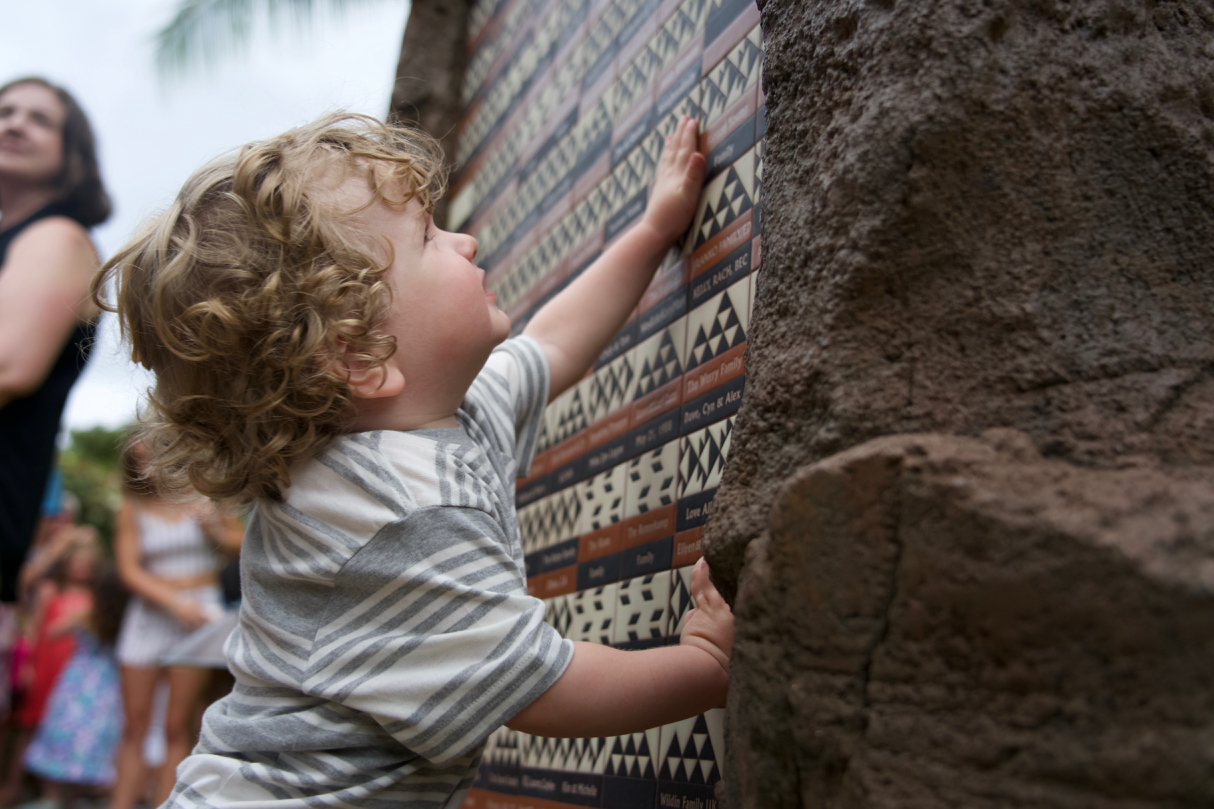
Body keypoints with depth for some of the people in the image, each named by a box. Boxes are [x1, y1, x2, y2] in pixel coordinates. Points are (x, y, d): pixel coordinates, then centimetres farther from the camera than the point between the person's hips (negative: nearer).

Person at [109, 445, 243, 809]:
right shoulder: (132, 509, 4)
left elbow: (243, 543, 11)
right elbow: (129, 571, -4)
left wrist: (215, 530, -11)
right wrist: (175, 601, -17)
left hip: (200, 607, -1)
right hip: (149, 612, 1)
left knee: (178, 728, -3)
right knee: (134, 727, 4)